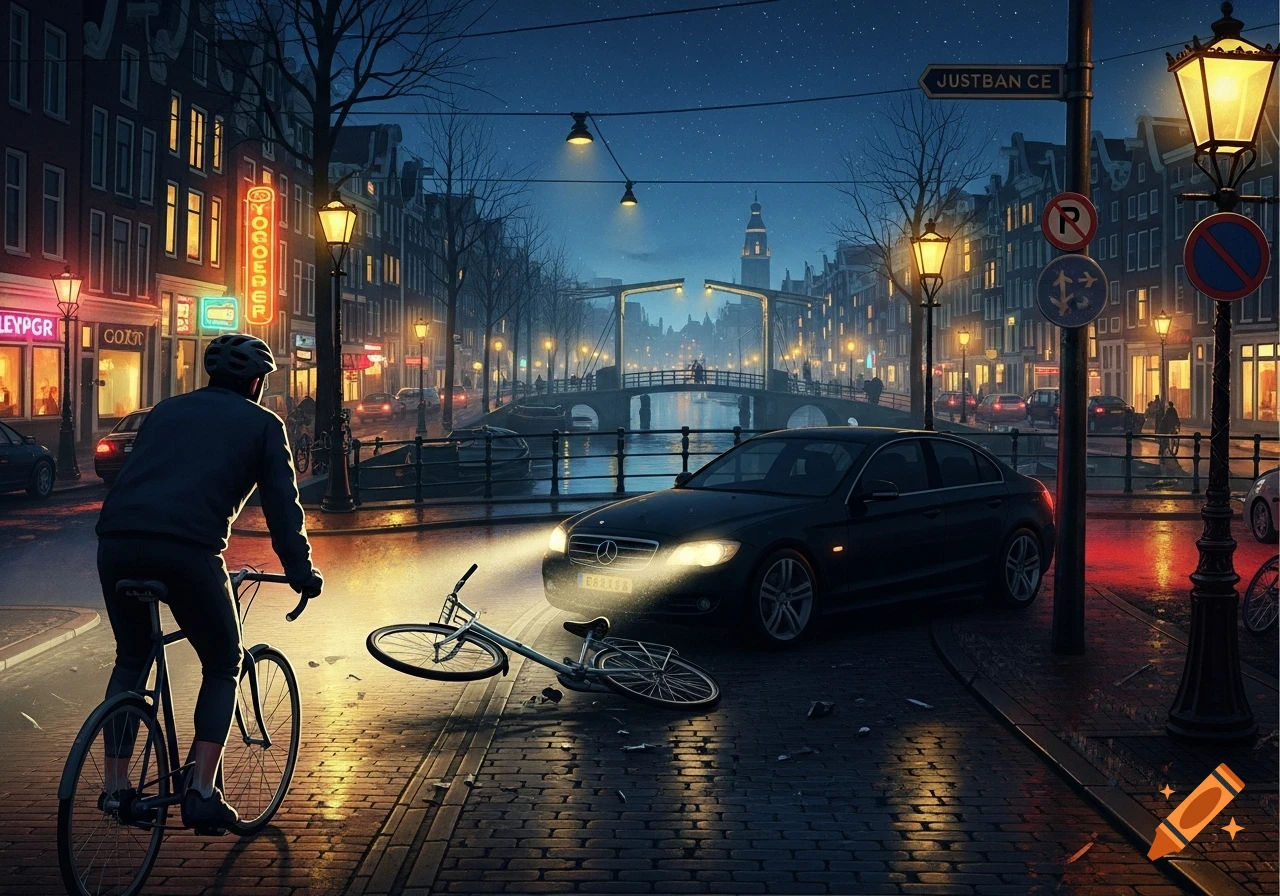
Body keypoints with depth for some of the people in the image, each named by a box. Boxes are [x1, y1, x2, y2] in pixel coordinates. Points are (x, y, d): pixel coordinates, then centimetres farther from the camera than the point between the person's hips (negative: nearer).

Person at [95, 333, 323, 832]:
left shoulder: (166, 411, 29)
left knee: (131, 660, 25)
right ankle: (201, 793, 7)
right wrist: (302, 573, 19)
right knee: (223, 665, 15)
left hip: (117, 540, 5)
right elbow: (282, 505, 12)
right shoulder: (262, 424, 16)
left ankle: (115, 785, 21)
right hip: (188, 548, -4)